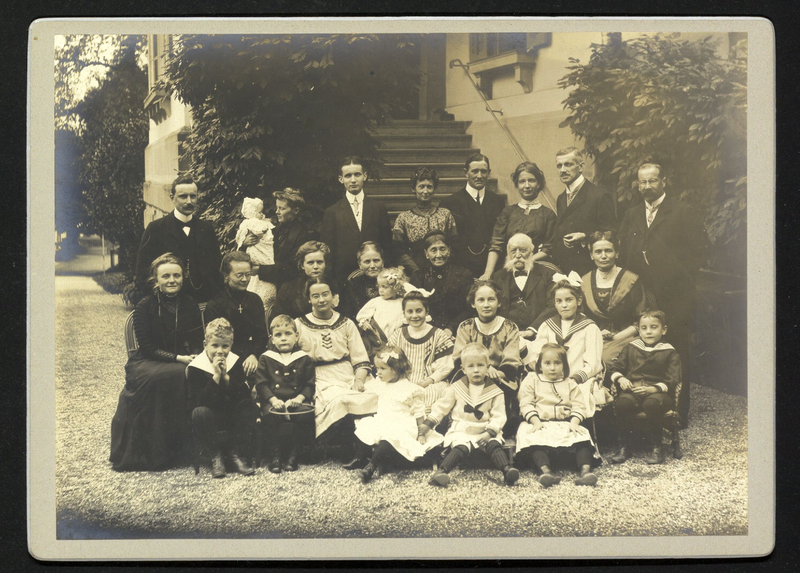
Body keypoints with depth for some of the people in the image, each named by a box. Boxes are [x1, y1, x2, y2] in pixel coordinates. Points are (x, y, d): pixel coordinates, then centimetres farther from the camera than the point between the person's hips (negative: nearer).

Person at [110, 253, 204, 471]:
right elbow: (147, 346, -8)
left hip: (182, 361, 3)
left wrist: (192, 358, -14)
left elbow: (197, 342, 9)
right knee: (165, 377, -36)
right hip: (146, 363, -3)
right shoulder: (145, 306, -3)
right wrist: (177, 358, -19)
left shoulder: (189, 305, 8)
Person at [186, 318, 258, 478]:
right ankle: (216, 455, -13)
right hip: (211, 420, -3)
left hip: (233, 419, 3)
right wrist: (216, 377, -29)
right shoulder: (195, 368, -12)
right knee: (200, 412, -33)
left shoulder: (235, 362, -2)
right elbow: (197, 403, -23)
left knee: (250, 406, -23)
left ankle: (235, 453, -11)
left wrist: (226, 377, -23)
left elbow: (245, 395, -11)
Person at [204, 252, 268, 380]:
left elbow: (262, 335, 13)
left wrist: (254, 355, -10)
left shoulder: (255, 300, 17)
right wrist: (242, 362, -16)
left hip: (255, 358, 5)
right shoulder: (214, 305, 2)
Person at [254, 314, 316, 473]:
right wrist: (273, 399, -13)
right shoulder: (266, 359, 10)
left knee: (305, 414, -30)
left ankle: (293, 454, -16)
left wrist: (299, 398, -13)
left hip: (296, 400, 1)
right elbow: (261, 384, 3)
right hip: (274, 401, 0)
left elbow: (309, 384, 5)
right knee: (271, 415, -33)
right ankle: (275, 454, -17)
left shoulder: (304, 358, 10)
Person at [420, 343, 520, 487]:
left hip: (485, 431, 1)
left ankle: (507, 470, -41)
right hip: (461, 431, -1)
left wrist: (489, 432, -15)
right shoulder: (456, 388, 7)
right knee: (460, 447, -29)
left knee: (494, 445, -27)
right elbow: (442, 407, 12)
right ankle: (441, 472, -44)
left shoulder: (494, 391, 4)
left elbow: (498, 416, 0)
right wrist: (428, 423, 4)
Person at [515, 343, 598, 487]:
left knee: (582, 437, -27)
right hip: (540, 424, -2)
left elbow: (578, 406, 9)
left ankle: (586, 470, -40)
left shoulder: (570, 383, 18)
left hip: (566, 423, 2)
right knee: (536, 439, -35)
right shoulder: (531, 380, 12)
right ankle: (545, 471, -50)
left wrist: (574, 422, -11)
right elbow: (526, 404, 2)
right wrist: (535, 421, -14)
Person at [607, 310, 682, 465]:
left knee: (653, 403, -39)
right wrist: (620, 379, -5)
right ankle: (624, 446, -18)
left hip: (657, 393, -2)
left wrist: (653, 389, -16)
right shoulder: (631, 348, 19)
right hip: (631, 391, 2)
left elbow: (672, 381, 0)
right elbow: (615, 367, 19)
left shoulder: (669, 353, 10)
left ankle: (656, 447, -19)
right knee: (623, 402, -35)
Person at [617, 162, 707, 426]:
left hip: (673, 298, -4)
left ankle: (678, 413, 5)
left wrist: (679, 279, -9)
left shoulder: (684, 213, 1)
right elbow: (624, 255, 18)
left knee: (677, 358, -2)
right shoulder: (631, 216, 17)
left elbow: (697, 251, -3)